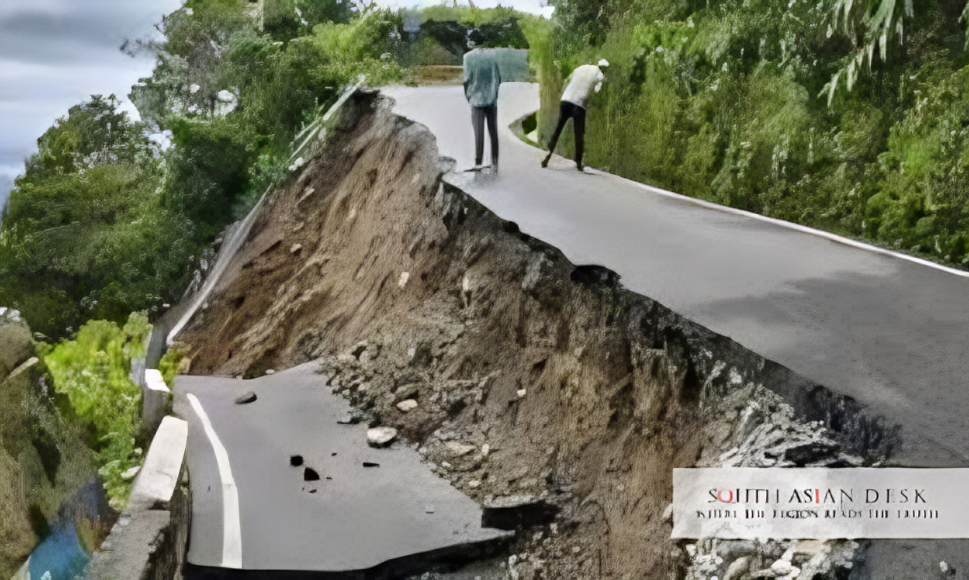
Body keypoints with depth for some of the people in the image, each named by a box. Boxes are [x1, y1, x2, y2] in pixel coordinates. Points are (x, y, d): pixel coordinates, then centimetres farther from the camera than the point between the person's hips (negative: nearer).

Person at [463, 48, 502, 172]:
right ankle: (494, 163, 11)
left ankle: (478, 163, -4)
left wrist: (467, 96, 6)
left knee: (479, 133, -2)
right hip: (492, 100, 3)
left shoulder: (469, 57, -6)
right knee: (493, 132, 8)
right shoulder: (492, 55, 3)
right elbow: (499, 78, 5)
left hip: (477, 100, -3)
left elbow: (467, 79, -8)